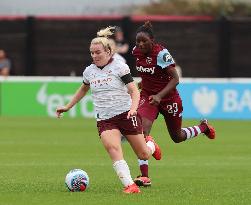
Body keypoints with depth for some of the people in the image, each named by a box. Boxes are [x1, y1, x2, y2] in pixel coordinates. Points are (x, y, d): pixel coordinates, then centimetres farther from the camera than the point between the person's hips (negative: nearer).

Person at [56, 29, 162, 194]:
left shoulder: (119, 67, -5)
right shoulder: (89, 71, 9)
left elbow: (134, 91, -10)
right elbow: (83, 90, 31)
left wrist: (133, 108, -29)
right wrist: (68, 107, 30)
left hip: (126, 114, -3)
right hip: (104, 119, 3)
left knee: (144, 155, 4)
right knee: (112, 147, -28)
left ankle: (151, 145, 43)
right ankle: (130, 186, -33)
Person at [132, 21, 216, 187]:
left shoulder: (161, 53, -24)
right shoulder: (136, 51, -6)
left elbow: (175, 79, -25)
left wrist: (159, 96, -35)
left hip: (168, 98, -4)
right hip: (148, 96, 4)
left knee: (177, 137, 15)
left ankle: (203, 127, 49)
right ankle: (144, 176, -22)